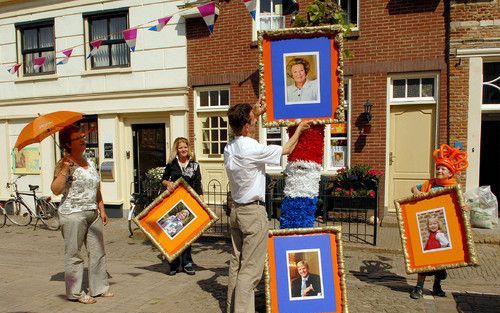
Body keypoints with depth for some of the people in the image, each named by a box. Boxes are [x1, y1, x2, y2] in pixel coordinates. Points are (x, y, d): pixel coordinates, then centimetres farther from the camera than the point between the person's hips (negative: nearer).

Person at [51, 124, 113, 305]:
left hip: (93, 213, 7)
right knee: (74, 254, 1)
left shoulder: (90, 163, 12)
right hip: (73, 215, -7)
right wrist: (64, 168, -25)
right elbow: (56, 190, -19)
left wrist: (102, 209, 15)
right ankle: (75, 292, 12)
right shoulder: (64, 164, -8)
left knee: (98, 252, 10)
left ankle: (99, 287, 21)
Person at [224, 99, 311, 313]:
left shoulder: (229, 149, 4)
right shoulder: (252, 149, -19)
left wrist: (256, 114, 35)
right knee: (250, 269, -3)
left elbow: (244, 136, 29)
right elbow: (286, 150, -4)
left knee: (236, 264, 14)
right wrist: (299, 129, 13)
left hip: (236, 211, 9)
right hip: (253, 213, -8)